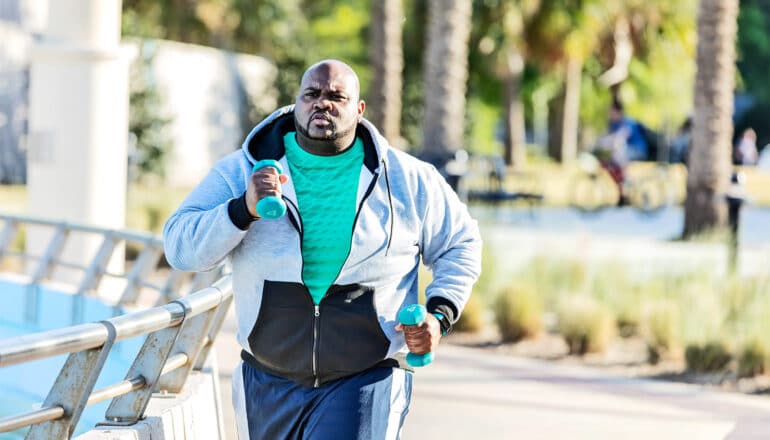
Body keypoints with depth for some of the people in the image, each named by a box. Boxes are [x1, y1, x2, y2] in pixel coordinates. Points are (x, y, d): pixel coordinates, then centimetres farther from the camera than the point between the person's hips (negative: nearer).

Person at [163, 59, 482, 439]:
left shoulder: (409, 180, 0)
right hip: (268, 387, 3)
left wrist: (439, 314, -4)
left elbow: (461, 245, 13)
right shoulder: (240, 172, -1)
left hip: (365, 384, -2)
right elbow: (180, 247, -8)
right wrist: (244, 209, -23)